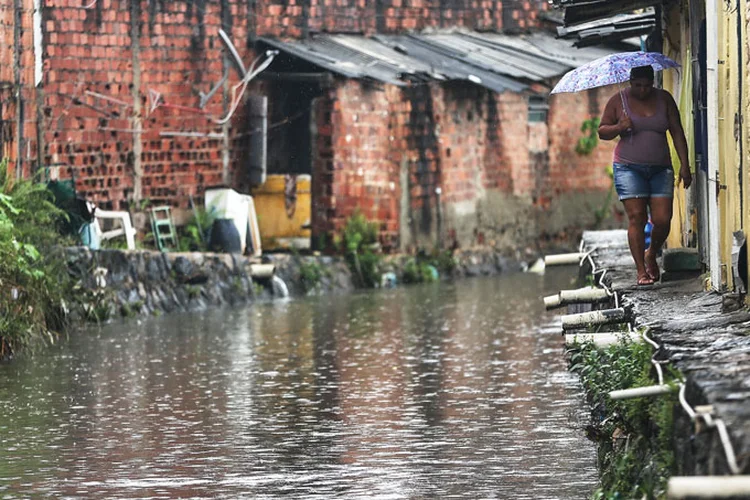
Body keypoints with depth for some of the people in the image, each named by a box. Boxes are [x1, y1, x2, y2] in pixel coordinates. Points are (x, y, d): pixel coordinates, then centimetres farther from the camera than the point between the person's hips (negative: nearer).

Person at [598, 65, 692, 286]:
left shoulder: (664, 99, 7)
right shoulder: (618, 100, 2)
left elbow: (677, 132, 7)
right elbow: (602, 131, 6)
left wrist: (684, 164, 0)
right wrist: (618, 128, -16)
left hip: (660, 168, 2)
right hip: (629, 168, -2)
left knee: (662, 220, -6)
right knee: (636, 217, -10)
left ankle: (651, 255, 23)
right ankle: (641, 270, -4)